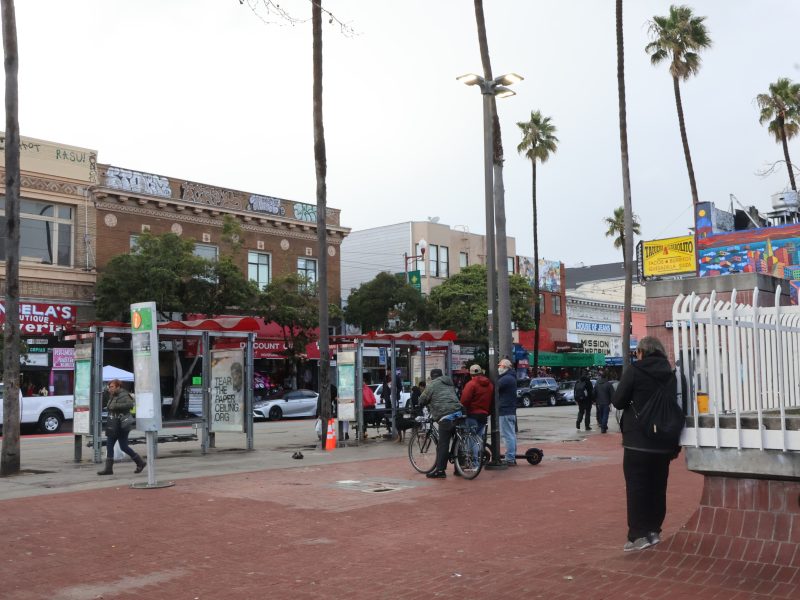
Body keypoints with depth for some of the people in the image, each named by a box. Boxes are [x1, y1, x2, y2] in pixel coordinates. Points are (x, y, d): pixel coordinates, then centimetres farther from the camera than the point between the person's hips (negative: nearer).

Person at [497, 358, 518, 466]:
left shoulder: (505, 379, -16)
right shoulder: (511, 378, 18)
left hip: (505, 412, -11)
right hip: (511, 411, 11)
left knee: (507, 435, -9)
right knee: (512, 434, 14)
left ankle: (510, 459, -8)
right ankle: (513, 458, 20)